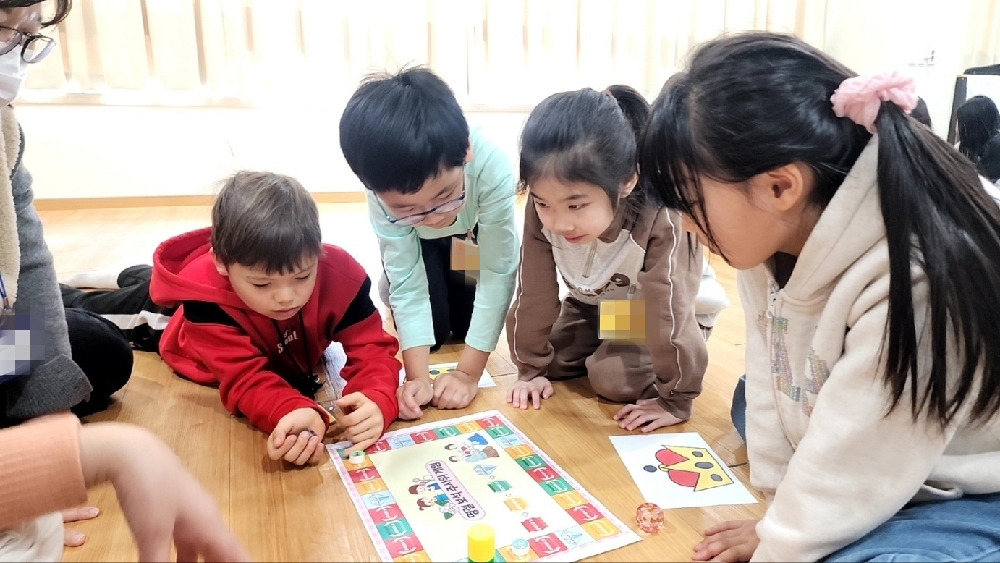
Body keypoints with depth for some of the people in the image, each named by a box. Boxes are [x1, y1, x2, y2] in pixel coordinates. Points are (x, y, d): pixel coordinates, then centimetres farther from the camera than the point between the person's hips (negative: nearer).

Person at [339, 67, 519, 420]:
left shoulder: (492, 169, -45)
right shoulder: (385, 191, -39)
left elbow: (498, 274, -37)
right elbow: (409, 284, -31)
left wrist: (469, 372, -35)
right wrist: (417, 377, -37)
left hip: (478, 225, 0)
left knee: (462, 322, -4)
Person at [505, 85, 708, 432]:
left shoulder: (660, 220, -43)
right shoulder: (542, 213, -30)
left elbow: (668, 312, -35)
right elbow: (534, 293, -18)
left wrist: (675, 399, -25)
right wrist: (530, 369, -9)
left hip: (664, 313, -4)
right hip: (591, 304, 5)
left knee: (615, 380, -19)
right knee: (553, 363, -5)